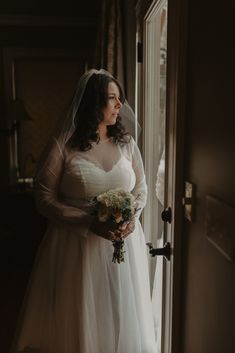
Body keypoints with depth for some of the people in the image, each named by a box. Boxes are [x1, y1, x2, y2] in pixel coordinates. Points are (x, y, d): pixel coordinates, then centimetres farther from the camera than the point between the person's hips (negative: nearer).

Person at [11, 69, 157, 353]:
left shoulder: (126, 142, 3)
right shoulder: (63, 145, -10)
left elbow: (141, 188, 11)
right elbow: (45, 199, -9)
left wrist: (132, 217, -9)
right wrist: (90, 224, -18)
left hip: (124, 242, 4)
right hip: (78, 246, -3)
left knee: (122, 315, 17)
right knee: (81, 317, 11)